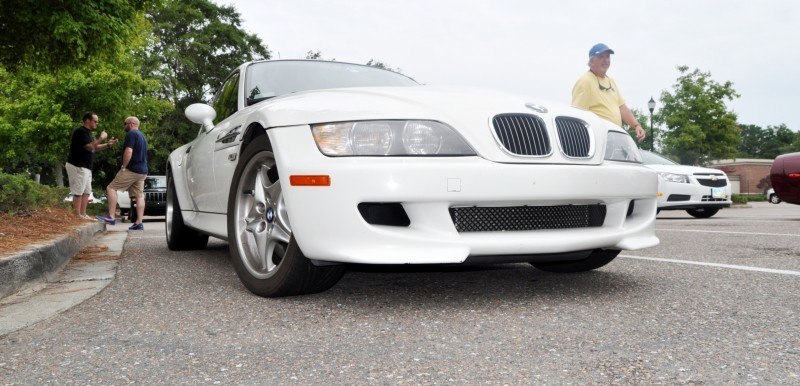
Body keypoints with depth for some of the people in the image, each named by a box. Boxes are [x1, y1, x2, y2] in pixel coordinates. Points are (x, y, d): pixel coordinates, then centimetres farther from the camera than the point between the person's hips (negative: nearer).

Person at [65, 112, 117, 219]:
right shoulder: (80, 132, -15)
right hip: (77, 166, -10)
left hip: (86, 167, 10)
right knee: (78, 192, -7)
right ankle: (77, 216, -4)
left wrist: (107, 145, 7)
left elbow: (95, 148, 21)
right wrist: (101, 138, -15)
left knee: (86, 192, 11)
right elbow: (90, 147, -24)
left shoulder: (88, 133, 17)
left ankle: (83, 215, 15)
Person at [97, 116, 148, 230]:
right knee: (139, 195, 4)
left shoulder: (131, 134, -9)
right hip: (142, 171, 9)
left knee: (111, 188, -5)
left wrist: (123, 166, -14)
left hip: (132, 170, -9)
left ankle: (111, 217, -10)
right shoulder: (142, 136, 21)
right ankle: (139, 223, 0)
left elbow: (128, 152, -21)